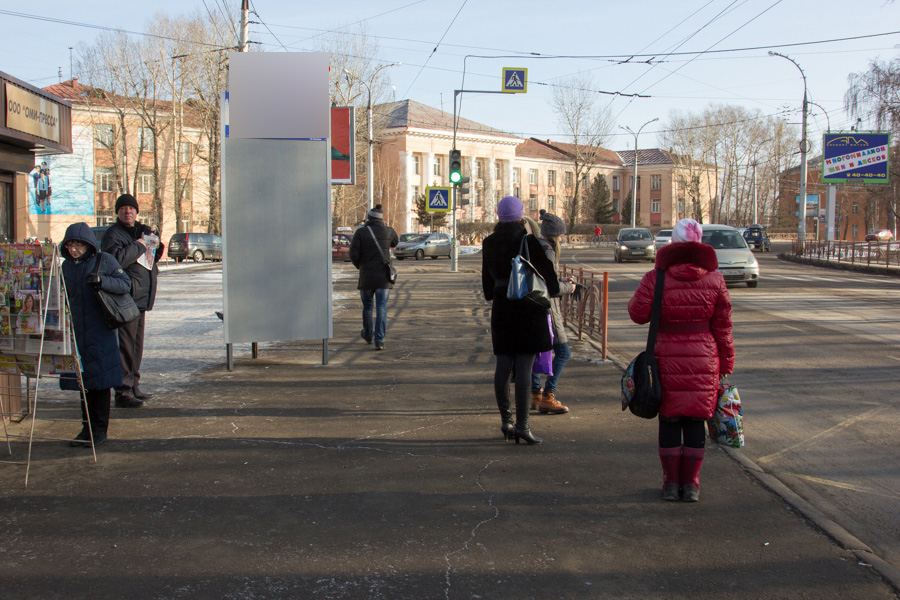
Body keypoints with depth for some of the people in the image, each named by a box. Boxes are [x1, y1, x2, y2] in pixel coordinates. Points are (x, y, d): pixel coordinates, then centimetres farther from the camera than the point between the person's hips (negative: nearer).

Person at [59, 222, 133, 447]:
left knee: (100, 378, -1)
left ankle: (100, 429, 7)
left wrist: (101, 280, -23)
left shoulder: (104, 260, -3)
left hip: (100, 329, -5)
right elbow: (63, 296, 21)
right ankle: (87, 426, 18)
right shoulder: (67, 266, 11)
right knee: (83, 378, 9)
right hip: (77, 329, 5)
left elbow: (126, 284, -8)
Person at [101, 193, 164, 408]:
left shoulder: (140, 231, 18)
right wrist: (139, 245, -17)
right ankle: (123, 392, -5)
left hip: (140, 298, 9)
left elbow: (153, 257, 26)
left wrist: (155, 243, 6)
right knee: (126, 345, -9)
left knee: (137, 344, 15)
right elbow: (117, 259, -25)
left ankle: (133, 387, 25)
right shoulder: (113, 234, -8)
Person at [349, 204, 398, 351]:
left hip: (366, 277, 0)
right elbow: (396, 243, 23)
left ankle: (368, 335, 37)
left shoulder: (360, 232, -5)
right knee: (381, 308, -2)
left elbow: (353, 254, -10)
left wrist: (359, 266, 9)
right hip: (384, 277, 0)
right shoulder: (388, 231, 0)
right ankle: (379, 340, -13)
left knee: (367, 306, 18)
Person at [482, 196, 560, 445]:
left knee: (503, 366, 11)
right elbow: (547, 273, -6)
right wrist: (554, 290, 16)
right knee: (524, 368, -3)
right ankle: (522, 424, -3)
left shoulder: (489, 244, 4)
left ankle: (506, 420, 18)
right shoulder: (529, 242, -11)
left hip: (501, 308, 5)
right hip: (528, 309, -5)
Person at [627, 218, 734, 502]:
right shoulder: (714, 279, 0)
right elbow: (722, 326, 3)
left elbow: (638, 313, -6)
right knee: (696, 421, 9)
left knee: (669, 420, 9)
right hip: (703, 360, 1)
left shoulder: (656, 278, -7)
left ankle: (671, 483, 15)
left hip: (667, 359, -1)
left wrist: (635, 299, 15)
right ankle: (691, 484, 15)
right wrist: (726, 362, 11)